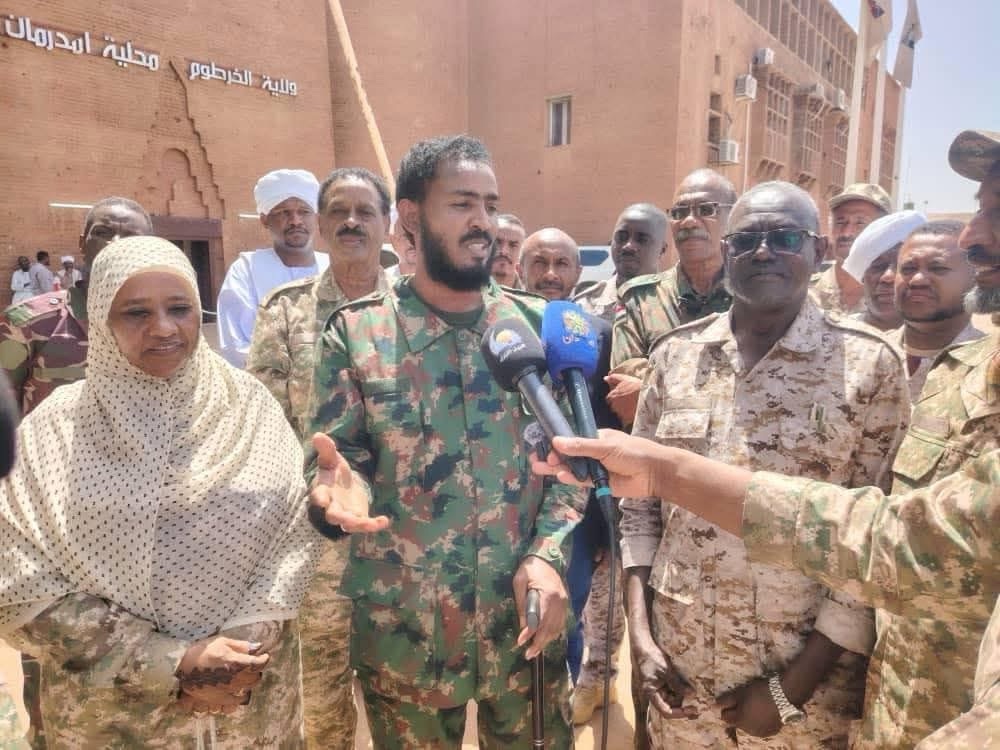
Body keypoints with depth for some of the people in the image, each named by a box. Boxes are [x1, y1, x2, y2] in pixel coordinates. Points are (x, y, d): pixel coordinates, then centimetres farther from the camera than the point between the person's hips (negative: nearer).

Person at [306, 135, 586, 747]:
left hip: (526, 617, 2)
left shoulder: (538, 324, 0)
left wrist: (547, 552, -12)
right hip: (404, 626, -1)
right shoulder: (356, 334, -6)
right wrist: (341, 484, -27)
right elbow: (337, 453, -4)